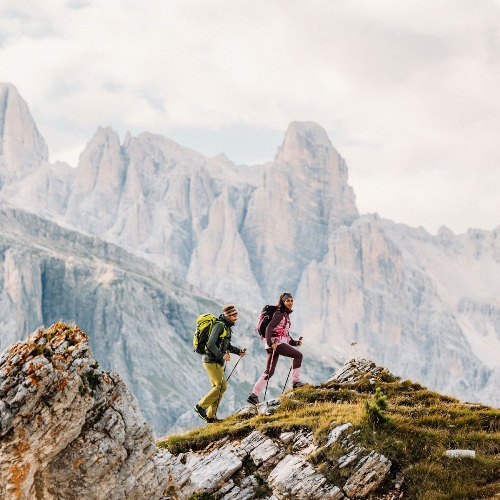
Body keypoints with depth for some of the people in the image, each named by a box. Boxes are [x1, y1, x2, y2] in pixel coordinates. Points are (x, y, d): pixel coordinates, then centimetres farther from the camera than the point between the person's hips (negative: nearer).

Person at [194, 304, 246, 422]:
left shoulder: (227, 327, 16)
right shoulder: (219, 325, -15)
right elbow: (210, 344, -22)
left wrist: (238, 351, 11)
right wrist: (222, 355, -27)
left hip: (218, 362, 10)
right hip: (211, 360, -10)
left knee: (218, 387, 8)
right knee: (221, 385, -14)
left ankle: (211, 416, 12)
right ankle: (201, 406, -7)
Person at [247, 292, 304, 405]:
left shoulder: (286, 315, 21)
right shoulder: (279, 314, -9)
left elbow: (286, 333, 26)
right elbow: (269, 328, -18)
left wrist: (294, 342, 15)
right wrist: (270, 343, -26)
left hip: (280, 343, 10)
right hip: (276, 342, -10)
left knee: (269, 372, 6)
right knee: (298, 355, -8)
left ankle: (254, 395, 5)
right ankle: (296, 381, -6)